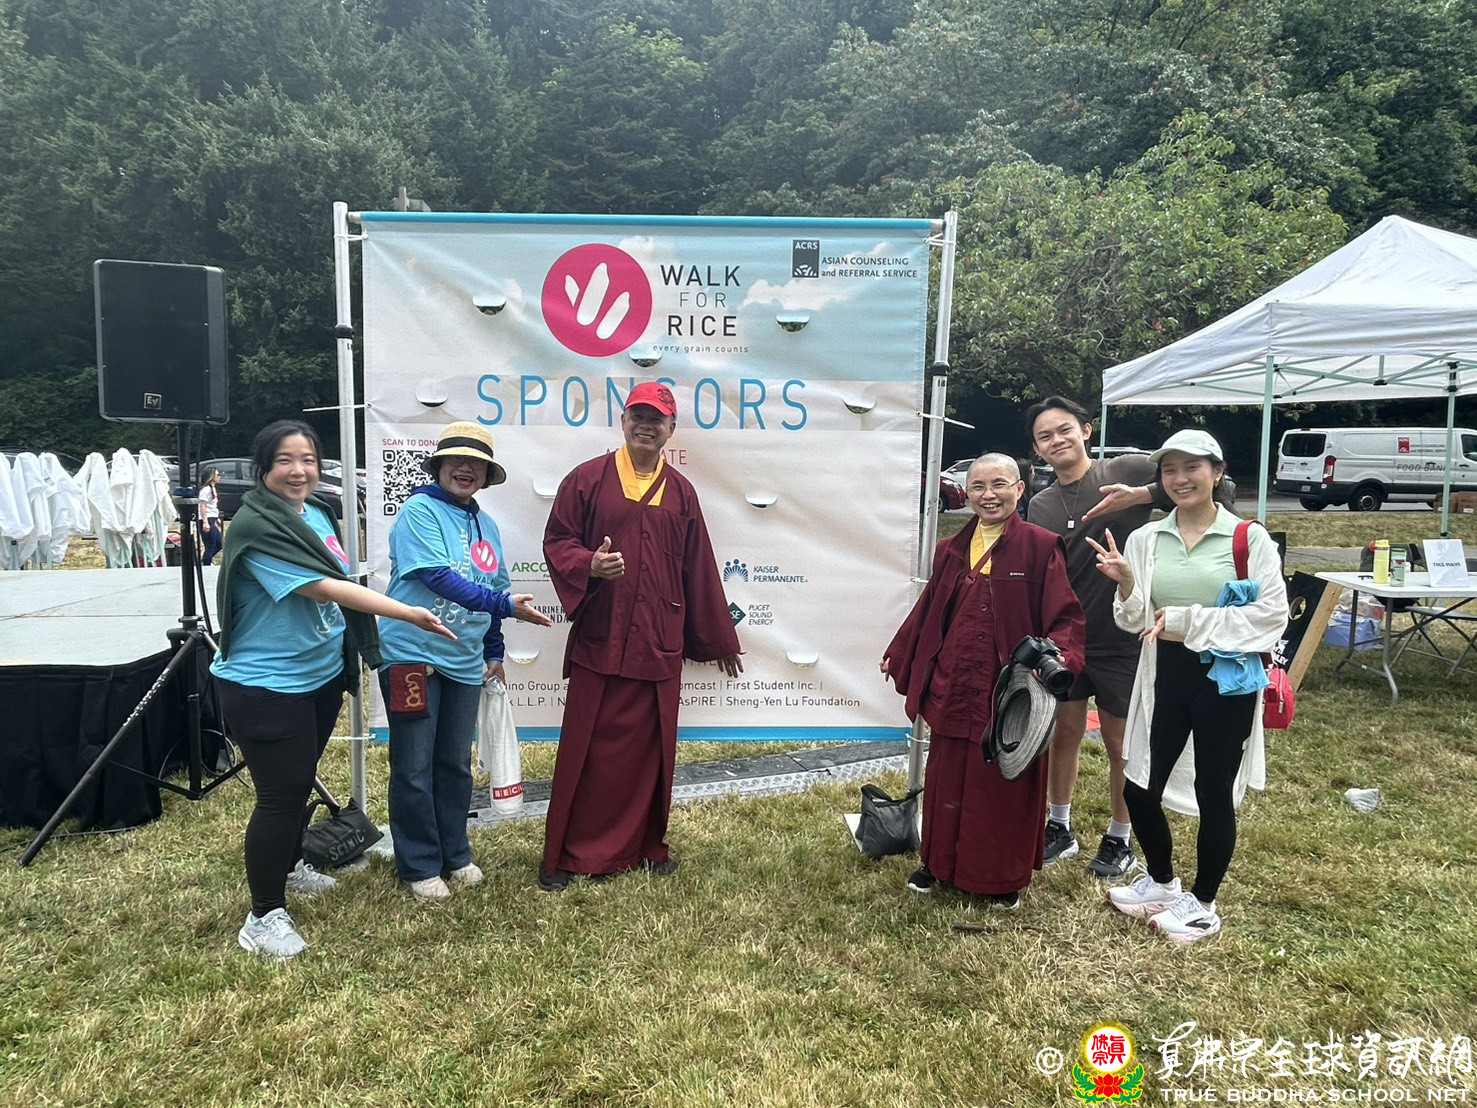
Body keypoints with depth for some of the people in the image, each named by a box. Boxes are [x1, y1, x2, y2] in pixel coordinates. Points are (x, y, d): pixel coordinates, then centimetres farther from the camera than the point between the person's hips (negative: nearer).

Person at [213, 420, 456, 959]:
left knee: (301, 780, 22)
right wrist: (409, 614, -32)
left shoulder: (318, 512, 3)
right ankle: (265, 916, 13)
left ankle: (290, 866, 44)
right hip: (266, 686, -8)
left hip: (321, 674, 8)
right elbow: (323, 589, -29)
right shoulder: (256, 526, -22)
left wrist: (351, 656, 16)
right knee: (280, 794, -2)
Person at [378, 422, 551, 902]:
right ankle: (419, 867, 18)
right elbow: (440, 579, -22)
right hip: (413, 657, -6)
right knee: (414, 770, 4)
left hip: (465, 663, 6)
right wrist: (505, 604, -28)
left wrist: (495, 651, 17)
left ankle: (455, 856, 30)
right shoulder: (420, 511, -10)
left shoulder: (486, 525, 12)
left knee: (456, 765, 15)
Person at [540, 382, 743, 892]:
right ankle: (566, 856, 14)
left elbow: (698, 570, 15)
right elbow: (556, 541, 2)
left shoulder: (680, 492, 12)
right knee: (587, 752, 1)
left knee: (650, 750, 10)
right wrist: (588, 565, -20)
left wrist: (719, 640, 17)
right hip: (598, 644, -3)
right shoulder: (588, 479, 2)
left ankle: (647, 845, 26)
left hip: (659, 648, 3)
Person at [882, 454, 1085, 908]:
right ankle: (940, 862, 33)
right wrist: (899, 656, 20)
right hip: (953, 691, 5)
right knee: (946, 780, 14)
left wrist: (1057, 655, -27)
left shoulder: (1040, 547, -7)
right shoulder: (951, 551, 9)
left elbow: (1065, 618, -10)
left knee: (1006, 785, 8)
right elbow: (928, 612, 17)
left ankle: (1004, 878, 27)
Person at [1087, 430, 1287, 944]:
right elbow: (1136, 621, 3)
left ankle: (1202, 903, 30)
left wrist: (1190, 622, -17)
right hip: (1165, 677, 4)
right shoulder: (1145, 539, 3)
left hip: (1227, 680, -4)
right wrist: (1126, 584, -18)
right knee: (1140, 788, 9)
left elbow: (1271, 614, -13)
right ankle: (1160, 880, 36)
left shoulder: (1249, 539, -7)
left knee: (1213, 793, 9)